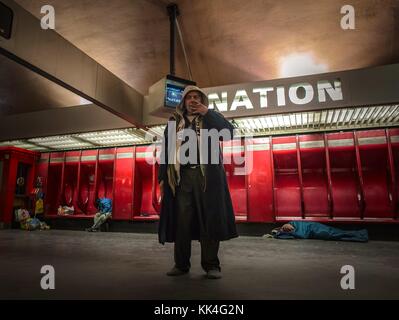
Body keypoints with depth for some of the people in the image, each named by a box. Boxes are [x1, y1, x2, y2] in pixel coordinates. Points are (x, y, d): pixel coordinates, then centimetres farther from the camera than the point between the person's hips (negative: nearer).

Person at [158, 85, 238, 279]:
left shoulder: (210, 119, 16)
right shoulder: (174, 123, 20)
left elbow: (229, 132, -2)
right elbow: (166, 150, 14)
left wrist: (207, 113, -3)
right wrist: (162, 178, 5)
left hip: (206, 176, -1)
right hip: (181, 176, 2)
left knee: (209, 219, -3)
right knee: (181, 220, 0)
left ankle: (211, 264, 5)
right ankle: (181, 264, 9)